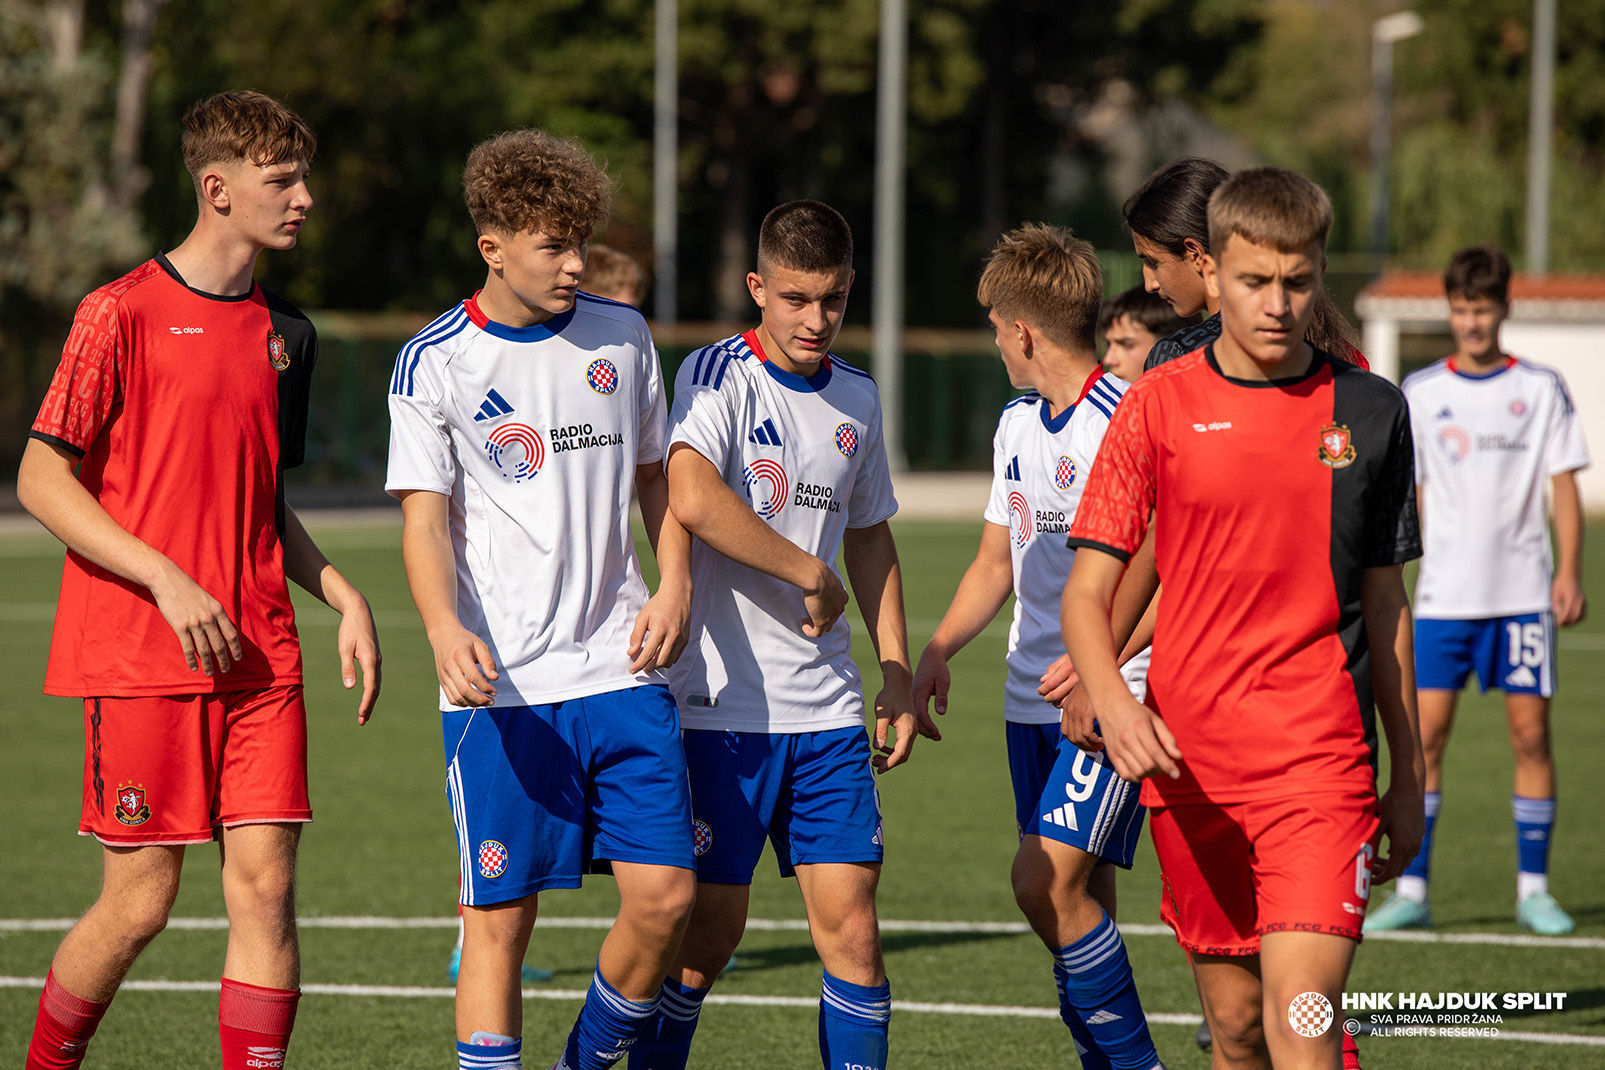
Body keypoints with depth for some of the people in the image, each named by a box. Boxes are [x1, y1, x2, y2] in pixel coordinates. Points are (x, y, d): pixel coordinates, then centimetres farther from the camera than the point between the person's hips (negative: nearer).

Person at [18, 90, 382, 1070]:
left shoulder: (287, 335, 14)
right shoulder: (123, 312, -6)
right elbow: (41, 479, -7)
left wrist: (343, 595, 7)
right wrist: (168, 581, -15)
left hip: (257, 658, 5)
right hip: (139, 657, -5)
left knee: (266, 883, -4)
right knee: (141, 900, -1)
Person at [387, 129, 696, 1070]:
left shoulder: (622, 337, 9)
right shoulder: (434, 364, -3)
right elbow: (425, 517, -7)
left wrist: (676, 587, 3)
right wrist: (447, 631, -25)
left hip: (621, 668, 4)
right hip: (502, 687, -3)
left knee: (667, 895, -5)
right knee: (501, 915, -3)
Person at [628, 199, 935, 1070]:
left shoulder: (857, 400, 12)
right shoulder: (720, 376, -8)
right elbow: (692, 499, -26)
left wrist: (898, 673, 17)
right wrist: (811, 575, -17)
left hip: (826, 706, 5)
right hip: (723, 702, -5)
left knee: (851, 927, -2)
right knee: (708, 931, 0)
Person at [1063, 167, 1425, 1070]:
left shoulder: (1371, 411, 5)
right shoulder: (1159, 406, 1)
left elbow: (1386, 603, 14)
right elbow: (1088, 590, 0)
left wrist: (1409, 776, 16)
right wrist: (1113, 703, -20)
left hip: (1322, 758, -1)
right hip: (1188, 759, 1)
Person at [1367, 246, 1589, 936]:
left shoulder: (1541, 389, 4)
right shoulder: (1419, 393, 5)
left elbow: (1564, 485, 5)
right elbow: (1403, 495, 7)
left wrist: (1570, 572, -5)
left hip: (1523, 592, 0)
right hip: (1444, 594, 0)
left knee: (1531, 734, -1)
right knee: (1424, 735, -5)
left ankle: (1533, 890, 9)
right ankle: (1411, 892, -2)